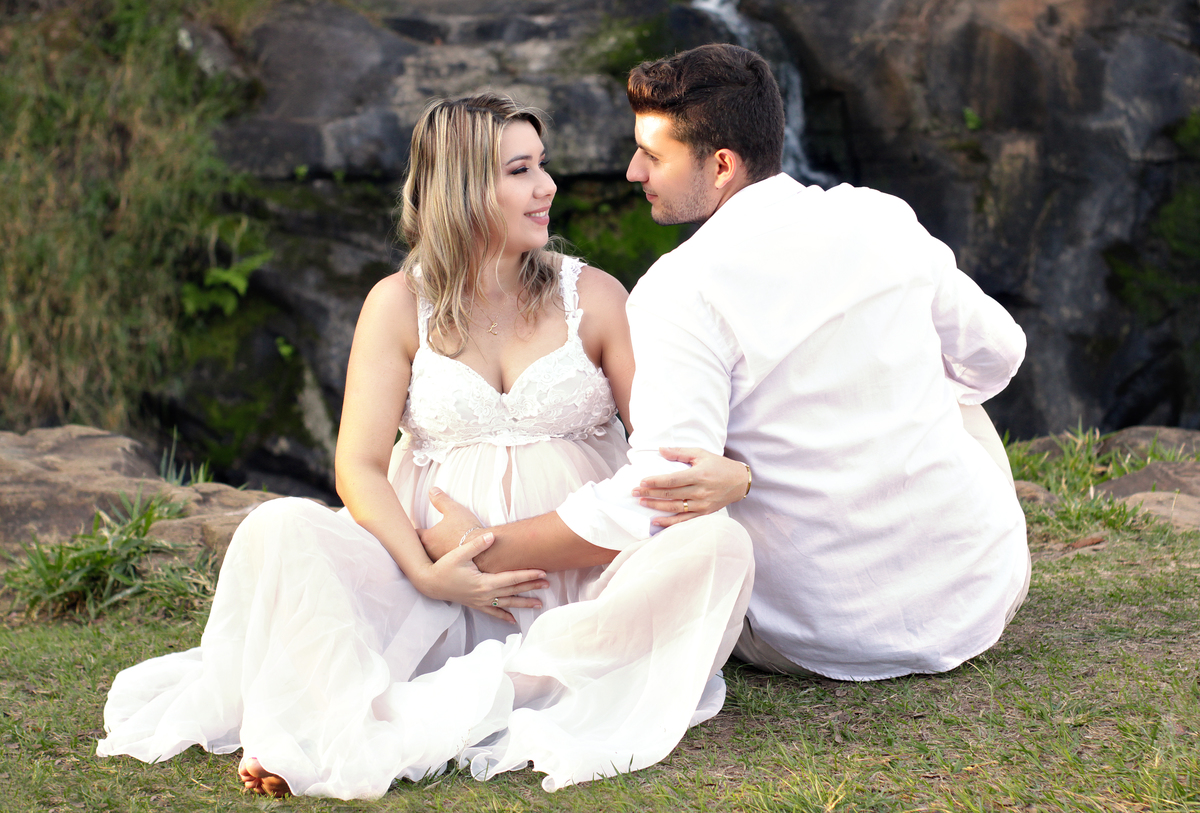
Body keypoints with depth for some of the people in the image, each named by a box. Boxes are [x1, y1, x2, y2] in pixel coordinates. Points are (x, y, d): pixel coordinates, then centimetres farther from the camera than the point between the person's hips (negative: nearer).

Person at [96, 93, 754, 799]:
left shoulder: (592, 296, 7)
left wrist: (730, 471, -23)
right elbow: (360, 465, -1)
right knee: (281, 530, -23)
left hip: (582, 592, 1)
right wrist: (426, 574, -18)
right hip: (448, 588, -1)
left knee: (719, 543, -30)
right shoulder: (401, 303, 5)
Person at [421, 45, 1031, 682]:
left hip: (832, 643, -3)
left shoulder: (679, 291, -18)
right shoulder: (884, 219, -2)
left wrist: (484, 550, -18)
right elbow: (995, 354, 12)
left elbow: (663, 490, -26)